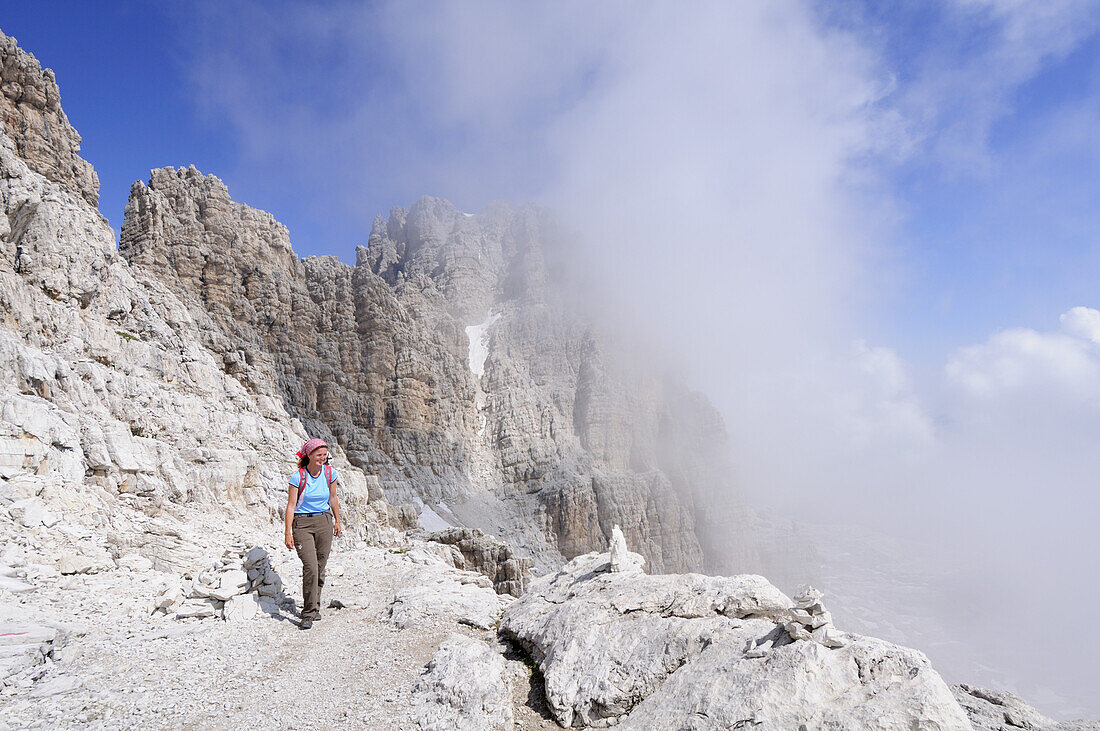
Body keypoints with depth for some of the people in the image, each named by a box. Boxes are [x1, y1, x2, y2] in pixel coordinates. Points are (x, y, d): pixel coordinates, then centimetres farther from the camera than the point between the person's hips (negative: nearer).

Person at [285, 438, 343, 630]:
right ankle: (308, 613, -6)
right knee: (310, 567, -15)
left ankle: (315, 607, 25)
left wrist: (337, 521, 19)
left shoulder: (329, 473, 0)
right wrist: (288, 533, -11)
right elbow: (291, 505, -8)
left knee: (320, 567, 7)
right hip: (302, 524, -4)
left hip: (324, 522, 4)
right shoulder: (298, 477, -10)